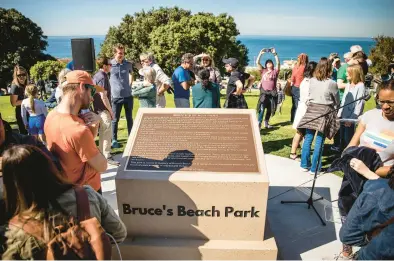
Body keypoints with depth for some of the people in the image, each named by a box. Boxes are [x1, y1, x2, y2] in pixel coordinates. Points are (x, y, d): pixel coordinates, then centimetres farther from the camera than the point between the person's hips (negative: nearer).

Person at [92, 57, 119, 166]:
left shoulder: (97, 75, 12)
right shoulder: (102, 77, -17)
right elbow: (103, 97, -21)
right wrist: (111, 111, -15)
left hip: (98, 108, 10)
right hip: (103, 109, -10)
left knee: (103, 133, 17)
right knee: (107, 134, -3)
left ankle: (102, 154, 26)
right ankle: (107, 157, 4)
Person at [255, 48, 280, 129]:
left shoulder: (275, 71, 8)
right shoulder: (263, 70, 9)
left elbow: (278, 63, -7)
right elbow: (257, 62, 1)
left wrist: (275, 54, -12)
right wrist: (261, 53, -6)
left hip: (272, 92, 2)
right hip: (264, 92, -2)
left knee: (270, 109, 9)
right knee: (262, 108, -16)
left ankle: (266, 122, 23)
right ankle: (259, 123, -19)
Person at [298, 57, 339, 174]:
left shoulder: (311, 81, 3)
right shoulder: (332, 83, -7)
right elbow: (337, 101, 5)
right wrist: (333, 108, 22)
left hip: (311, 109, 4)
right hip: (325, 111, -4)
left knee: (308, 138, 10)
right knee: (319, 140, 1)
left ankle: (305, 164, 17)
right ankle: (314, 168, 6)